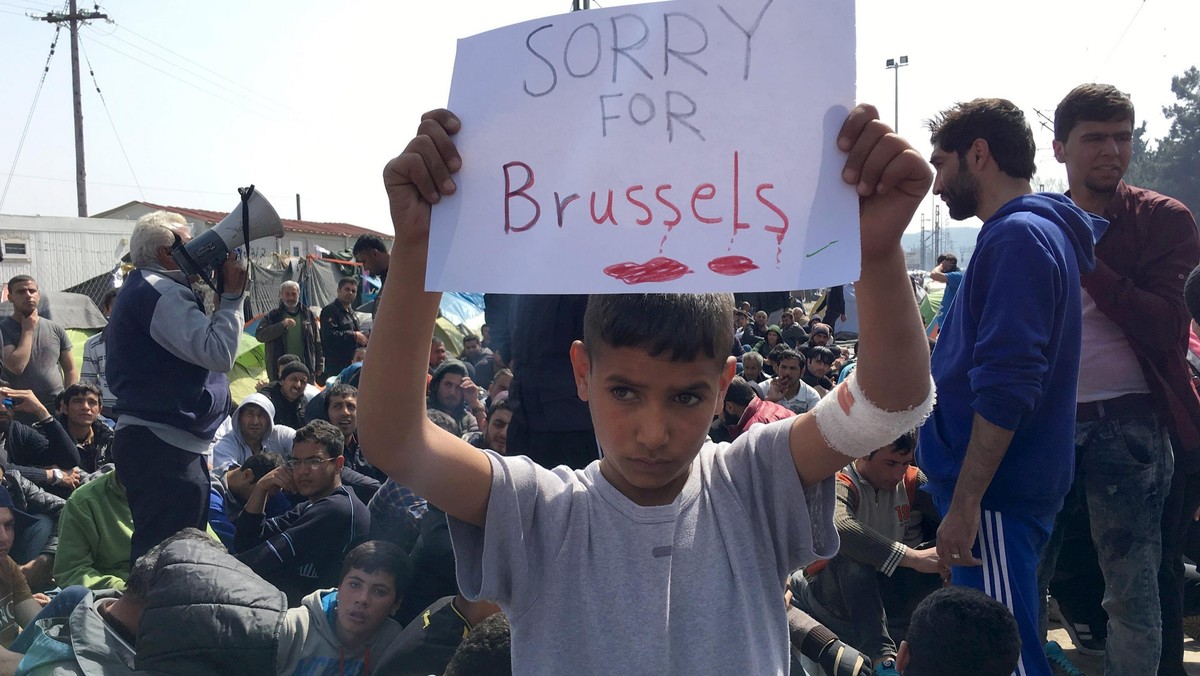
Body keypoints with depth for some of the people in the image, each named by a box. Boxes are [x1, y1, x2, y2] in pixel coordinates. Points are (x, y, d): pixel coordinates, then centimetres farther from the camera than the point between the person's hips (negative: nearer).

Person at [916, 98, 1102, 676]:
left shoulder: (1018, 237, -16)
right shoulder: (1035, 232, 17)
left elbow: (1006, 387, -24)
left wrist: (965, 503, -24)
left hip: (996, 497, -10)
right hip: (1001, 491, 10)